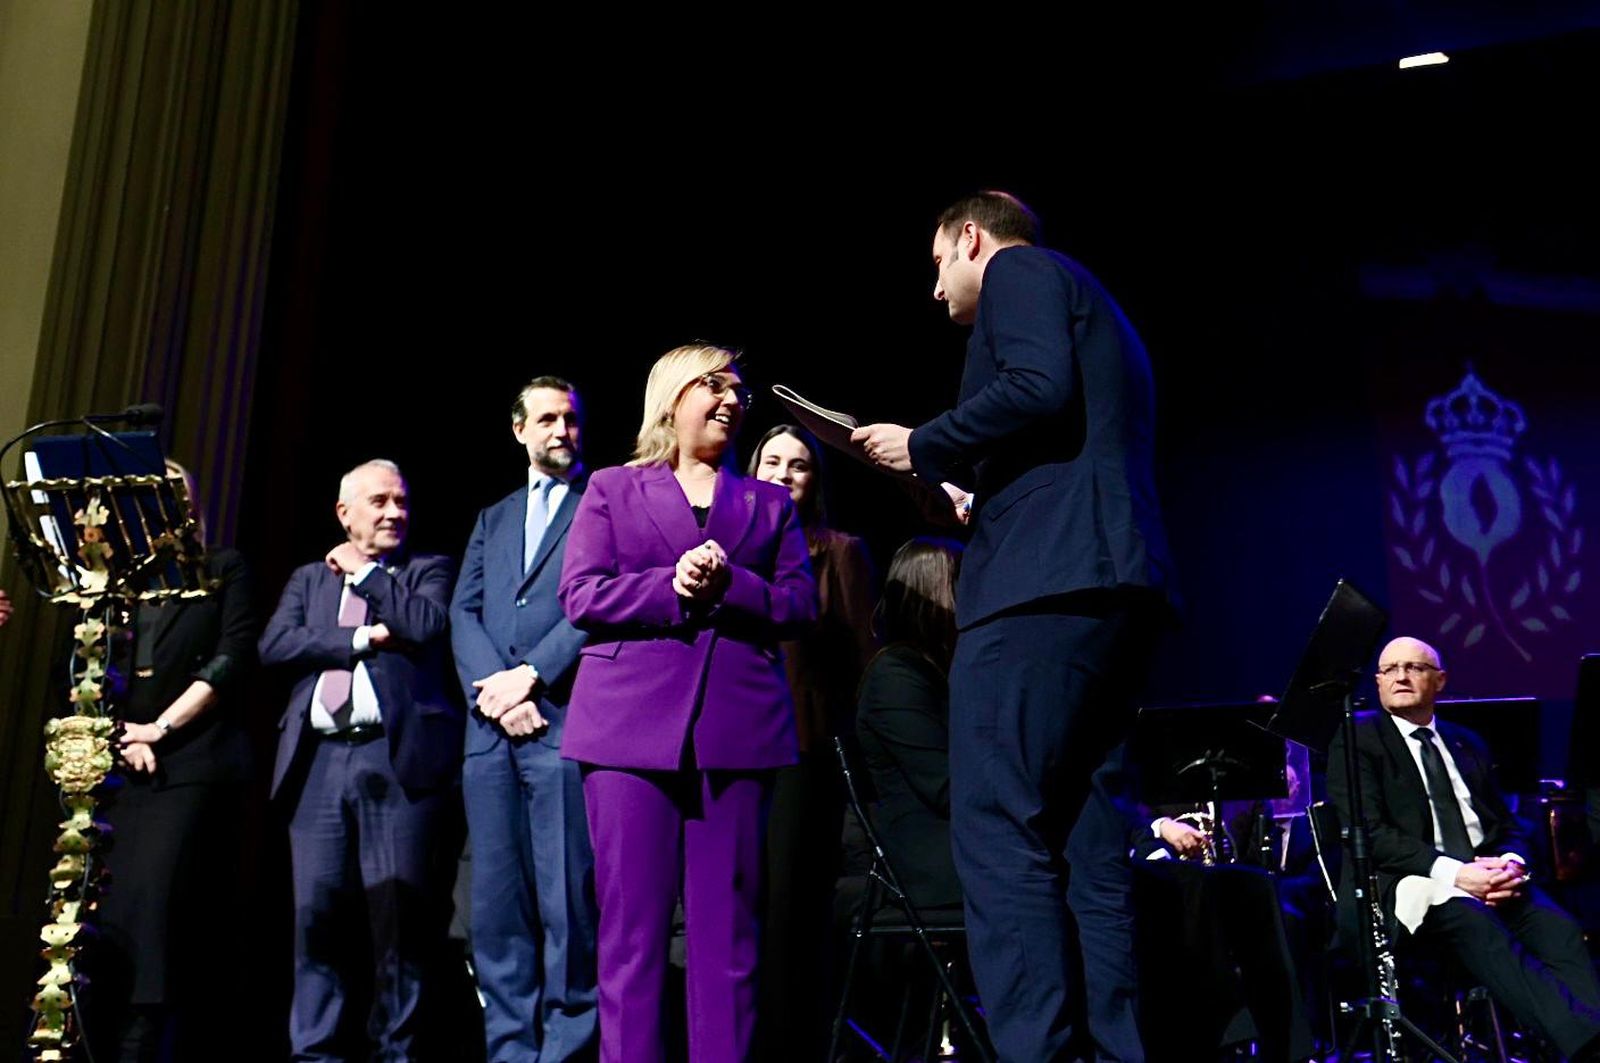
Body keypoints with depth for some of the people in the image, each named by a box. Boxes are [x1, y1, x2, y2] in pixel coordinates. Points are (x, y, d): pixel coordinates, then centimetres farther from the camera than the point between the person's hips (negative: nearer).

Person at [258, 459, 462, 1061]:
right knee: (316, 913, 1)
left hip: (398, 757, -3)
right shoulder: (308, 578, 22)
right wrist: (361, 640, -4)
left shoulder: (427, 571, 14)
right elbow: (274, 646, 6)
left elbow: (425, 625, -8)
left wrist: (363, 572, 4)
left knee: (398, 914, -3)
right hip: (318, 759, 3)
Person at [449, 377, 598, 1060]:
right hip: (491, 732, 5)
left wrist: (529, 676, -12)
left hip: (566, 724, -5)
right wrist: (493, 691, -5)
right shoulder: (492, 519, 24)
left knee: (567, 899, -6)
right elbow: (464, 613, 13)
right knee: (496, 901, 6)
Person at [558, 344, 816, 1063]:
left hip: (738, 727, 2)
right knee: (632, 926, -1)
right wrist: (673, 590, -10)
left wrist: (726, 585, -8)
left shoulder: (769, 503, 20)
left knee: (728, 931, 1)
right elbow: (581, 595, 3)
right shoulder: (612, 490, 16)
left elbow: (800, 606, 9)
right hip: (633, 724, -1)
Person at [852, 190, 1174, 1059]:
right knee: (1072, 837, 11)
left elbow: (1038, 388, -14)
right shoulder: (1089, 306, 33)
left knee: (997, 835, -12)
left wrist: (920, 449, -3)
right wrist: (972, 495, 28)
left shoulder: (1019, 268, 6)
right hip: (1116, 582, 10)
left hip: (1048, 581, -10)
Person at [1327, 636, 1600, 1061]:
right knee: (1474, 924, -38)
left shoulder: (1467, 744, 25)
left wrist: (1511, 862, -4)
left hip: (1488, 875, 6)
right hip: (1412, 882, -5)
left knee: (1559, 928, -27)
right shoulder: (1356, 740, 6)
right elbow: (1370, 832, -6)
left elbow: (1508, 826, 22)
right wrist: (1452, 872, -18)